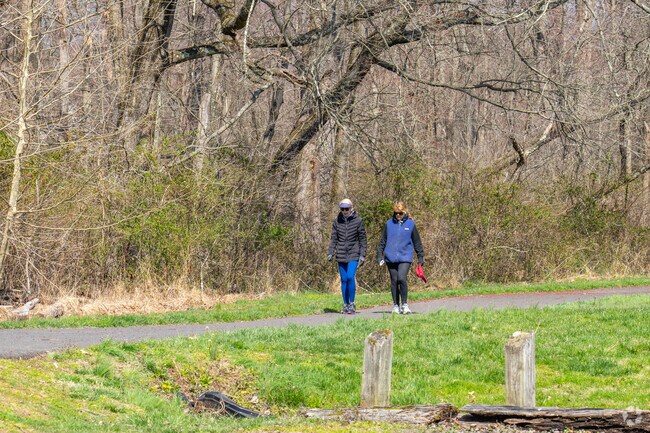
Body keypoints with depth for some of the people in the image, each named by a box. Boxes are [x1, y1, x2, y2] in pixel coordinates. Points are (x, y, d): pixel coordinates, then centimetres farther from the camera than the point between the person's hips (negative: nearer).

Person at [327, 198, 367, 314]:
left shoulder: (357, 221, -3)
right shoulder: (337, 221, 5)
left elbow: (362, 239, 0)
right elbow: (333, 238, 9)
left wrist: (362, 255, -4)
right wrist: (330, 253, 0)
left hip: (353, 254, -3)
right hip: (341, 254, 3)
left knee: (350, 277, -16)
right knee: (344, 280, 5)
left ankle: (351, 303, -6)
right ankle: (345, 305, 12)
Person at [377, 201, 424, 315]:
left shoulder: (410, 224, 4)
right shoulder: (389, 223, 7)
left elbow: (417, 242, 10)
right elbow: (382, 241, 13)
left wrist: (420, 257, 11)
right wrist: (379, 256, 8)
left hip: (405, 257, -2)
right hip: (391, 258, 2)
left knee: (402, 279, -18)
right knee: (394, 281, 6)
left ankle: (404, 304, -5)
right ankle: (396, 305, 16)